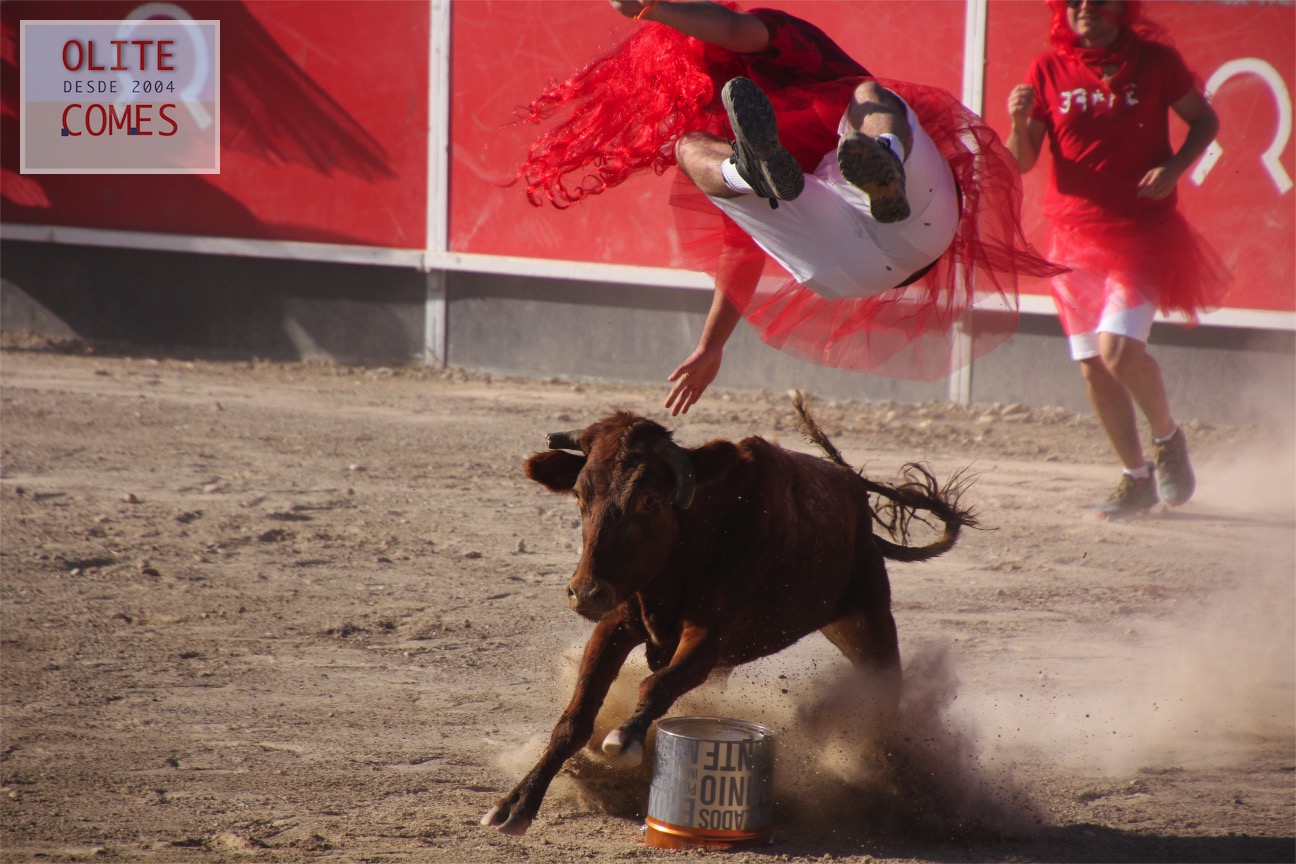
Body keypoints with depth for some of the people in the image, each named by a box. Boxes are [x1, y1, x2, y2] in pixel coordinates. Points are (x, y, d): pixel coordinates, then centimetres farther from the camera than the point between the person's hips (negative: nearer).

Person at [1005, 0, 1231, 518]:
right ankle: (1136, 479, 20)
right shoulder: (1048, 71, 2)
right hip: (1075, 235, 4)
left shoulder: (1154, 60, -3)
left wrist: (1175, 167, -10)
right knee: (1093, 366, 5)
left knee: (1119, 349, -20)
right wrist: (1019, 122, -19)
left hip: (1141, 228, -4)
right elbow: (1022, 162, 2)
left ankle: (1168, 438, 7)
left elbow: (1204, 120, 8)